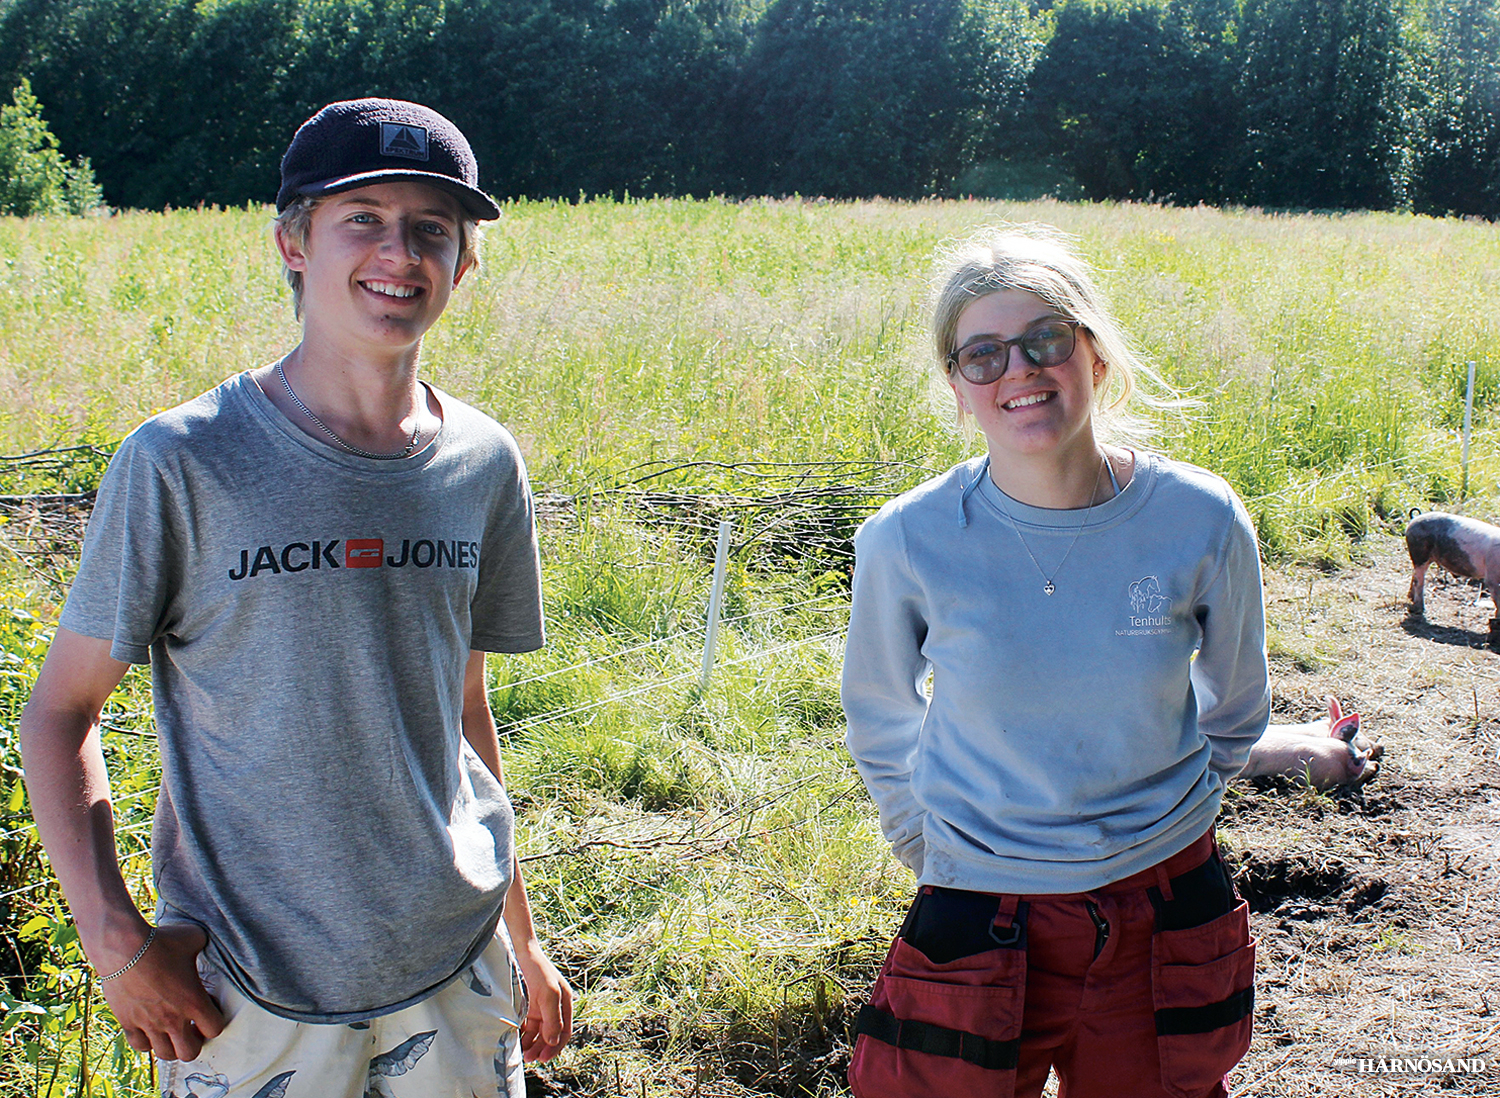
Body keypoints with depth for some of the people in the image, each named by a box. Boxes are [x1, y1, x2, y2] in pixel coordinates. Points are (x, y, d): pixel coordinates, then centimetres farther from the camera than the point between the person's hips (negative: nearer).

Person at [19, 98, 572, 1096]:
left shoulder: (484, 465, -1)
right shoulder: (181, 463, -12)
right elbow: (60, 711, -4)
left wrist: (521, 939, 13)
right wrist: (114, 937, -14)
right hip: (248, 993, -2)